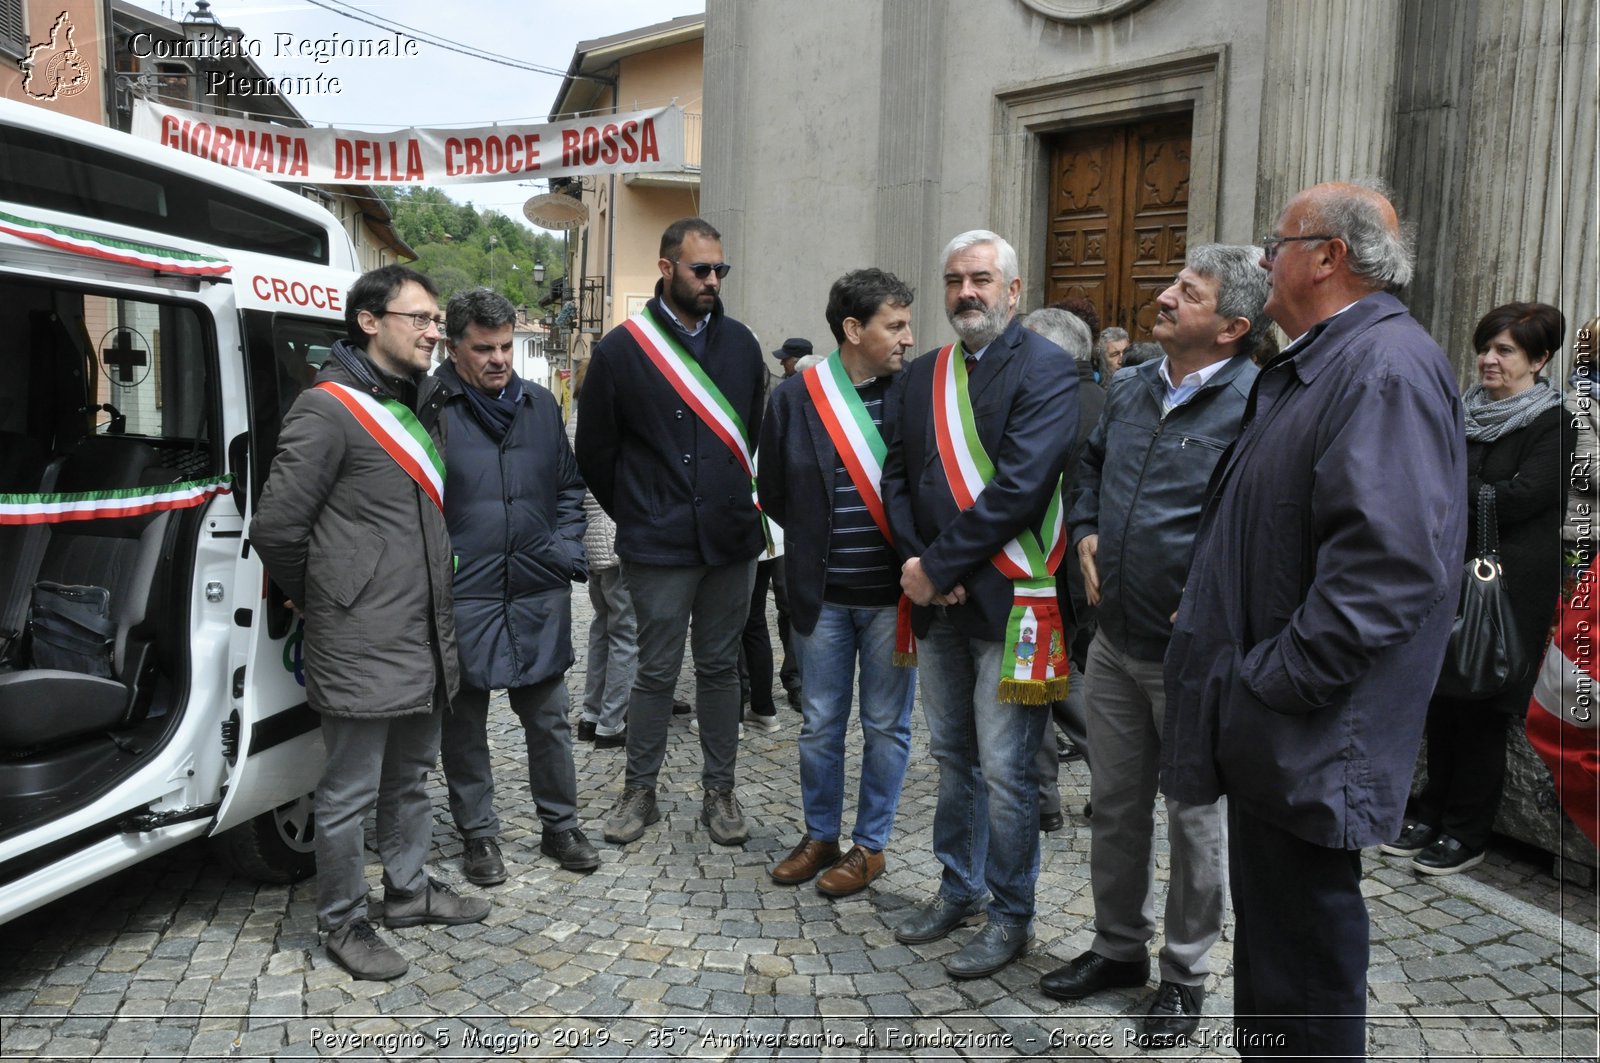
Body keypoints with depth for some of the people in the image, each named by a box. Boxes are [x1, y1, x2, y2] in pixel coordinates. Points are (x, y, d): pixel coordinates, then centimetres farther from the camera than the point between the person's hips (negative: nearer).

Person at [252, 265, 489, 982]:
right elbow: (275, 527, -15)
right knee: (350, 794, 6)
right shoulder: (329, 410, -14)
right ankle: (344, 924, 23)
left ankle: (408, 891, 38)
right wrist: (322, 602, -1)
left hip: (426, 642, 8)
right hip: (362, 649, -8)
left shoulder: (421, 405, 12)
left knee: (410, 777, 22)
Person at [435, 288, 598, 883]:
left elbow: (569, 487, 17)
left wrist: (567, 547, 4)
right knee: (465, 723, 10)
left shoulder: (541, 405, 9)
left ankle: (560, 827, 29)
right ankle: (478, 835, 27)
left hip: (540, 593, 4)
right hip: (461, 595, -4)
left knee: (549, 717, 14)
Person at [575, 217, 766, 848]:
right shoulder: (622, 348, -4)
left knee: (720, 667, 12)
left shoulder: (740, 342, 7)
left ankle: (720, 792, 24)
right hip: (659, 547, -3)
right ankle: (639, 791, 23)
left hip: (731, 538, 3)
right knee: (657, 672, 6)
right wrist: (636, 516, 9)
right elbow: (594, 451, 3)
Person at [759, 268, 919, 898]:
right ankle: (820, 836, 32)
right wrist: (815, 542, 3)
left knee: (885, 726, 10)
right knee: (819, 723, 13)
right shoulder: (795, 397, -2)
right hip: (821, 592, 1)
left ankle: (870, 846, 27)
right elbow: (774, 492, 7)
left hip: (892, 592, -1)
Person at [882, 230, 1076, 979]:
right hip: (937, 602, 6)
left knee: (1004, 770, 1)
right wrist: (918, 563, -7)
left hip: (1008, 599, -6)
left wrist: (938, 564, -17)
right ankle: (959, 888, 35)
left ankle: (1010, 916, 20)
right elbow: (898, 476, 8)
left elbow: (1019, 487, -19)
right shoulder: (922, 375, 12)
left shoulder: (1045, 369, -8)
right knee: (951, 755, 18)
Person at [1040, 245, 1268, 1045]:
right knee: (1114, 804, 18)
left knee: (1195, 819, 11)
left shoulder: (1253, 404, -17)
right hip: (1116, 642, 7)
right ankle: (1118, 947, 37)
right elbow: (1090, 465, 23)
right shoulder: (1130, 389, 7)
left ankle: (1186, 973, 31)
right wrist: (1085, 534, 9)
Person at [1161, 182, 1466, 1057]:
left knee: (1300, 985, 4)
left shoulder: (1387, 368, -18)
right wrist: (1209, 614, 16)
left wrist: (1276, 681, -23)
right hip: (1271, 732, 10)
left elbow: (1391, 561, -29)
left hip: (1305, 744, -10)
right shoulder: (1313, 367, 16)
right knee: (1272, 944, 22)